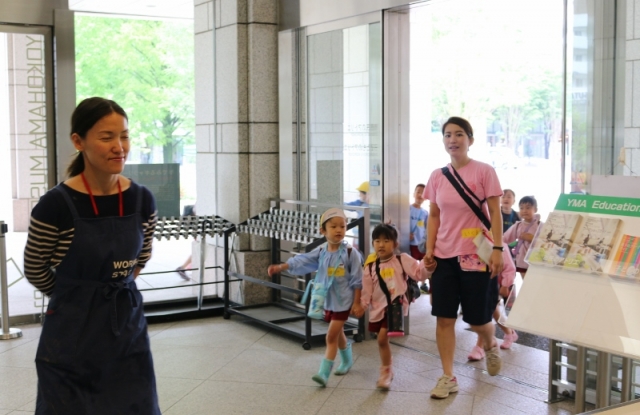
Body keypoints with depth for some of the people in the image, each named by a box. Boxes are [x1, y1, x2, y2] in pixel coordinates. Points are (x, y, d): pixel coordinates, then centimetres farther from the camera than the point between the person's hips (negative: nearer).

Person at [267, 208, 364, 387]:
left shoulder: (350, 253, -15)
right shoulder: (321, 251, -1)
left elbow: (357, 281, -11)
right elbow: (301, 261, -4)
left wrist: (357, 303, -11)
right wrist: (280, 267, -13)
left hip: (343, 301, -5)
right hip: (328, 300, 5)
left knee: (331, 336, -8)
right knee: (338, 333, 20)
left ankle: (324, 373, -5)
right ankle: (347, 360, 41)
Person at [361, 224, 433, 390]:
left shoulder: (402, 260, -2)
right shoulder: (370, 267, 4)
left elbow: (419, 273, -6)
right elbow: (366, 290, 7)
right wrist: (361, 305, 0)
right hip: (378, 308, 4)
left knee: (382, 337, -13)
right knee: (382, 339, 9)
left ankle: (386, 371, 6)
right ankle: (386, 370, 28)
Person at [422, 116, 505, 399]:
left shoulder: (484, 172, -7)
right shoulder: (437, 176, 5)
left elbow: (495, 213, -8)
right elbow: (434, 216, 10)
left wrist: (497, 249, -14)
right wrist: (429, 250, 2)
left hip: (475, 255, -3)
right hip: (444, 256, 4)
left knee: (477, 319, 4)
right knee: (444, 317, 2)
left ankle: (491, 345, 39)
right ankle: (448, 377, 12)